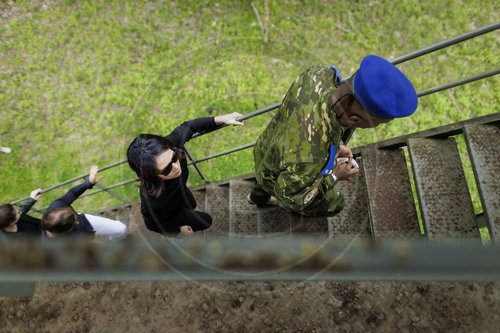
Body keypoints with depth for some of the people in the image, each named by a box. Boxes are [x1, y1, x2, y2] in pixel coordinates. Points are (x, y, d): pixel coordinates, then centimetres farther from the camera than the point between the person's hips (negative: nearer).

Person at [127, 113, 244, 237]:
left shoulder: (171, 143, -41)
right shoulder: (152, 204, -49)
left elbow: (187, 127, -18)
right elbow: (152, 224, -25)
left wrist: (221, 119, -26)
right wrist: (179, 230, -6)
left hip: (179, 190, 5)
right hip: (169, 214, -5)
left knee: (192, 205, 36)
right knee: (205, 221, 18)